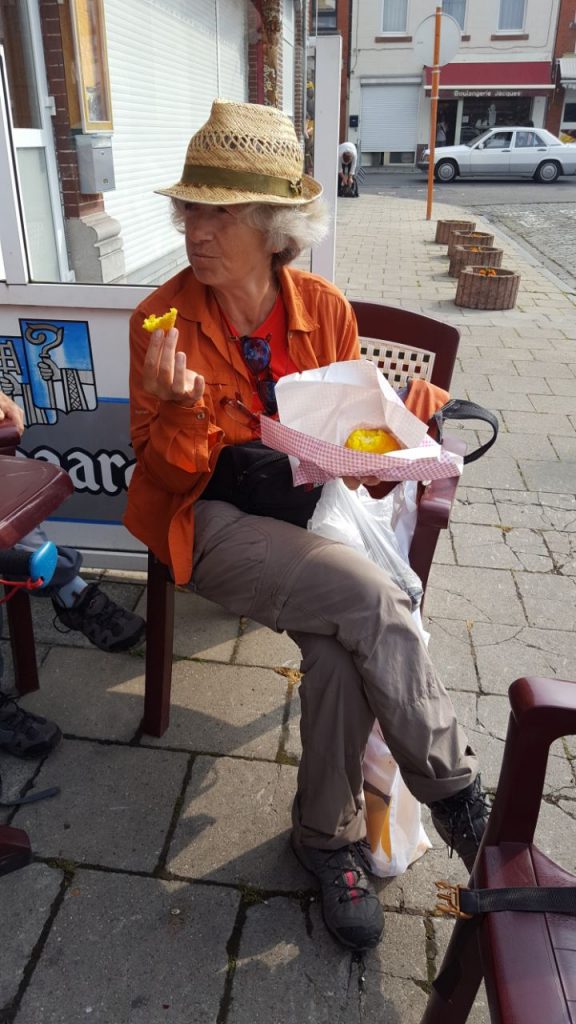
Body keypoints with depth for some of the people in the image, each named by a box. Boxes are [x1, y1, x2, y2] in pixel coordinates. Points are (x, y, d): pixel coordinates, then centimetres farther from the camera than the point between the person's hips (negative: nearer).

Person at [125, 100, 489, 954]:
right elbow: (167, 472, -5)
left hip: (312, 506, 3)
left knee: (341, 640, -27)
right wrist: (180, 408, -26)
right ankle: (456, 791, -6)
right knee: (370, 601, -28)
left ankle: (329, 834, -1)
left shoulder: (325, 308, 2)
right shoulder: (162, 317, -6)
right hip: (213, 522, -3)